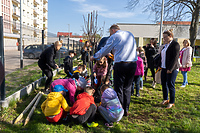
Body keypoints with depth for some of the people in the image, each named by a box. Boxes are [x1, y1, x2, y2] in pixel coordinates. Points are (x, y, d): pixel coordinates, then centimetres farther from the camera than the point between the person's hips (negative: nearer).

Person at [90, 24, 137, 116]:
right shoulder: (130, 34, 18)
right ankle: (126, 110, 19)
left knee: (118, 88, 4)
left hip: (120, 65, -6)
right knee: (127, 88, 13)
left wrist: (94, 57, 20)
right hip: (133, 64, 6)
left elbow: (105, 50, 4)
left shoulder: (114, 37, 0)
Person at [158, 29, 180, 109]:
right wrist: (159, 65, 14)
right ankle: (165, 99, 26)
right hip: (164, 68, 8)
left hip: (172, 69, -8)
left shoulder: (175, 45, -11)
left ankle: (172, 102, 9)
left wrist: (170, 69, -20)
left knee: (170, 85, -3)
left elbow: (175, 58, -17)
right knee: (164, 84, 12)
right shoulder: (165, 45, 15)